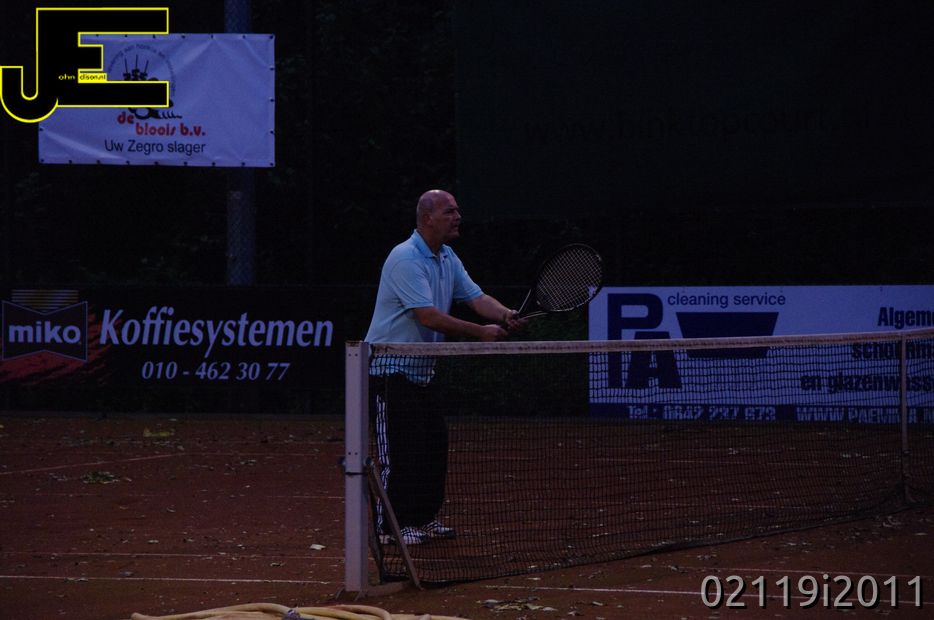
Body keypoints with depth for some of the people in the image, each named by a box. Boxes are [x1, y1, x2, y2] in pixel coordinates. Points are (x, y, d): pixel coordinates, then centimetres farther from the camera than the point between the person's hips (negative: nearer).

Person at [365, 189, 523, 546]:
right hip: (390, 366, -10)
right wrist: (480, 332, -26)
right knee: (400, 449, -9)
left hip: (422, 368, 10)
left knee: (433, 445, 10)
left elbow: (475, 297, 5)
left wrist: (505, 316, -17)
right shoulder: (406, 259, -21)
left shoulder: (448, 259, 11)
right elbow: (429, 316, -27)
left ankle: (424, 518, 19)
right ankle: (390, 525, -5)